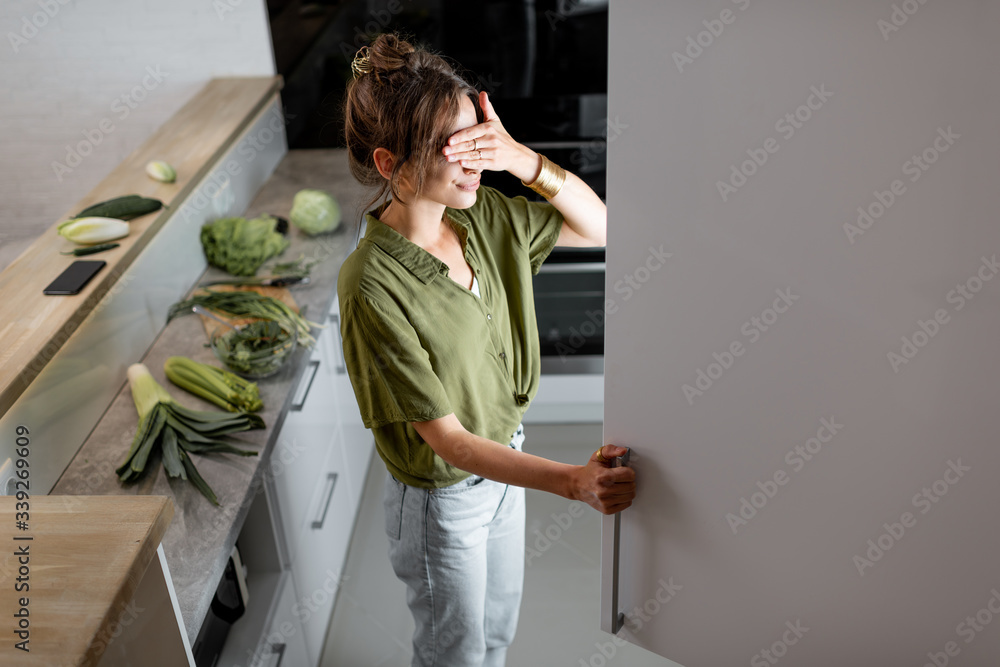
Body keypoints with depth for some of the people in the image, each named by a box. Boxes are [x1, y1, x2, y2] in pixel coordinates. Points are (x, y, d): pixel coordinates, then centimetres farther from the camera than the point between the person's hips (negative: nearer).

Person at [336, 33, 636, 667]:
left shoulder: (482, 215, -12)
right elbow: (446, 438, -30)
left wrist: (524, 159, -25)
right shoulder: (372, 287, -32)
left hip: (505, 462, 6)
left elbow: (599, 227, -7)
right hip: (442, 500, -6)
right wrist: (573, 481, -41)